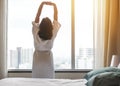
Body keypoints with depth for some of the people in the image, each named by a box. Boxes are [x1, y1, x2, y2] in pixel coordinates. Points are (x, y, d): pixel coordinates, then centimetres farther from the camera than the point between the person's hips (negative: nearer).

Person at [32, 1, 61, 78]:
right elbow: (56, 19, -7)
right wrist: (54, 5, 0)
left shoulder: (36, 33, -15)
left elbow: (37, 17, -10)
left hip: (37, 58, 1)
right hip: (48, 59, -1)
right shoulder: (52, 34, -16)